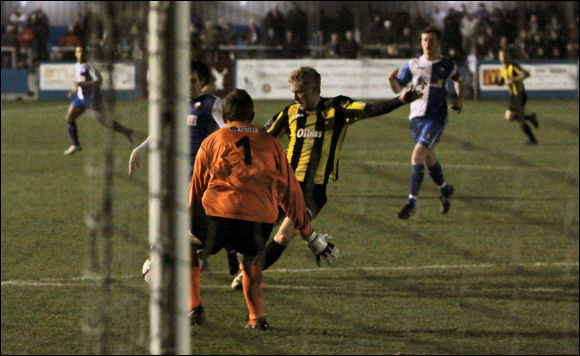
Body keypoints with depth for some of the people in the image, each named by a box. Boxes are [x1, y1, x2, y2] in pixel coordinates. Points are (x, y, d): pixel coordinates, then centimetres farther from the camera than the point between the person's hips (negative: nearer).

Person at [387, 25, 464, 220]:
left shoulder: (447, 66, 0)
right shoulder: (413, 65, 4)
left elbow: (458, 79, 22)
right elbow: (398, 88, 6)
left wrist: (460, 97, 8)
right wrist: (392, 79, -15)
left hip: (436, 118, -4)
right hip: (417, 116, 4)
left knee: (418, 154, -20)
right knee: (428, 157, 16)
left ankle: (411, 202, -19)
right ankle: (444, 189, 44)